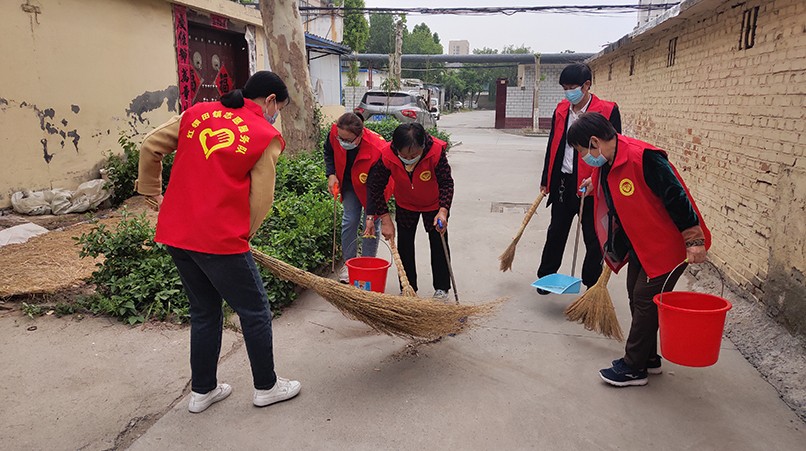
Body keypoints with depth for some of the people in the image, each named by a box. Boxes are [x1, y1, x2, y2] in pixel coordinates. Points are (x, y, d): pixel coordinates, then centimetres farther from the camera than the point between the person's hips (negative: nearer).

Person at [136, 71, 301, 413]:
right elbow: (261, 200, -7)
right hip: (220, 240, -6)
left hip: (175, 233, 7)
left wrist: (153, 193, 23)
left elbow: (150, 147, 13)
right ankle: (266, 387, 28)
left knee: (204, 312, 22)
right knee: (255, 313, 13)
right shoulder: (267, 137, -4)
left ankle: (202, 391, 34)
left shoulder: (197, 113, 10)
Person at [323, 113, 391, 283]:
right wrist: (331, 175, -11)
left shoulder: (377, 149, -42)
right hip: (350, 183, 4)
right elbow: (329, 152, 1)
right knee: (349, 221, 2)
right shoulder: (334, 133, -26)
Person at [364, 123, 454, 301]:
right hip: (405, 205, 2)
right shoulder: (387, 156, -32)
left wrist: (443, 211, -43)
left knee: (439, 244, 5)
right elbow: (375, 187, -21)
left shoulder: (436, 152, -37)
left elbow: (446, 183, -27)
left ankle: (441, 289, 20)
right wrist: (385, 219, -23)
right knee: (404, 245, 6)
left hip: (434, 204, -1)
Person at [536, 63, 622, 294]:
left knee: (593, 238, 6)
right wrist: (546, 180, 16)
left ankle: (593, 284, 20)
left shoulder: (608, 110, -9)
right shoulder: (561, 109, 7)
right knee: (556, 232, 15)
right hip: (563, 182, 5)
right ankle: (545, 276, 30)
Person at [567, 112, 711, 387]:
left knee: (646, 302, -3)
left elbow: (676, 197, -25)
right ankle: (648, 358, 32)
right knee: (637, 297, 16)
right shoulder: (605, 166, 2)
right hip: (639, 245, 10)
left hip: (667, 245, -9)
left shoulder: (643, 158, -27)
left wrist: (693, 240, -22)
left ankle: (633, 368, 11)